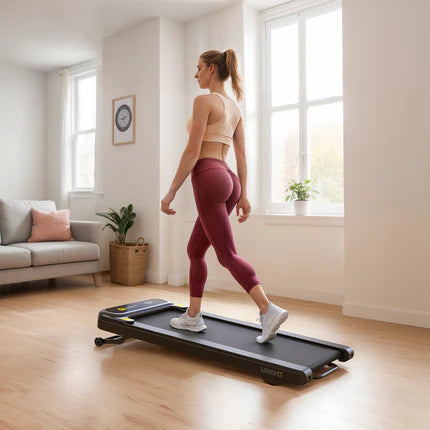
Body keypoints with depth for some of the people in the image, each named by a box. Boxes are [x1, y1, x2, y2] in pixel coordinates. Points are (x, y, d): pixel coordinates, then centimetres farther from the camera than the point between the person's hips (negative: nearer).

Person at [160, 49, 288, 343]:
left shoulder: (204, 100, -6)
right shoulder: (235, 107, 18)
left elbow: (193, 151, -13)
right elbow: (242, 155, 14)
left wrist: (171, 191, -9)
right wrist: (243, 195, 14)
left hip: (208, 178, -9)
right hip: (229, 179, 9)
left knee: (228, 255, -8)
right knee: (195, 250, 16)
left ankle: (269, 311, -16)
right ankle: (193, 317, 23)